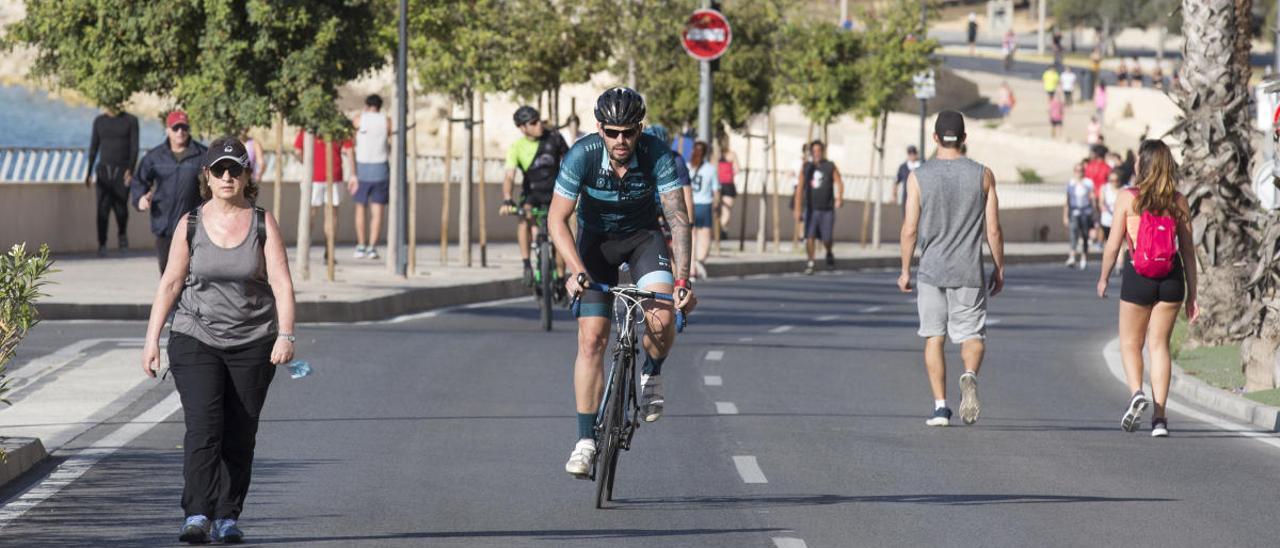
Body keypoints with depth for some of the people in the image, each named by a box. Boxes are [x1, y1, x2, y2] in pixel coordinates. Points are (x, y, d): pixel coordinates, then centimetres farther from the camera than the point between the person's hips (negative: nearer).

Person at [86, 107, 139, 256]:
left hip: (122, 170, -2)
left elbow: (134, 148, -3)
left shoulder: (130, 121, 2)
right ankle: (102, 245, -4)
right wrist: (89, 173, 6)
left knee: (121, 209, -7)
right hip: (104, 170, 2)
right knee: (103, 209, -7)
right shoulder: (99, 121, 9)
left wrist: (131, 170, -16)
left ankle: (122, 233, 23)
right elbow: (93, 148, 12)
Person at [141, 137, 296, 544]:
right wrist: (152, 339, 1)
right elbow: (170, 283, 5)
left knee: (240, 437, 5)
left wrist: (285, 336, -19)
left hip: (252, 343, 1)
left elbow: (282, 284, -7)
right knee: (203, 427, -15)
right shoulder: (190, 225, 2)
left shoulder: (263, 224, 0)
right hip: (196, 339, -1)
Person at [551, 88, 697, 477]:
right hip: (596, 240, 0)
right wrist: (576, 270, -38)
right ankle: (586, 440, -4)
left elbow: (679, 219, -28)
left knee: (662, 319, -26)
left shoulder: (657, 155, -26)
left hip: (643, 236, 0)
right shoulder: (582, 156, -26)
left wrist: (682, 280, -38)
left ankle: (652, 375, 7)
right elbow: (557, 219, -24)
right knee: (592, 339, -11)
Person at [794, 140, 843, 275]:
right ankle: (810, 263, 1)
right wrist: (798, 209, 4)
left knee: (827, 239, -1)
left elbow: (839, 183, -7)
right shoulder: (806, 168, 7)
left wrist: (839, 198, -26)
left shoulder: (830, 167, 2)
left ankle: (829, 253, 30)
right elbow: (800, 189, 9)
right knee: (809, 237, -9)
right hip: (811, 208, 1)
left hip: (827, 209, -1)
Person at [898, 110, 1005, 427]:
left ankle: (940, 406, 2)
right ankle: (970, 376, -24)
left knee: (934, 337, 8)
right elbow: (993, 229, -1)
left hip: (931, 270, 0)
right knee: (972, 335, 7)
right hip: (969, 271, 0)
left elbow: (910, 229, -3)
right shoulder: (982, 175, -1)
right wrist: (999, 269, 9)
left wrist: (905, 271, 7)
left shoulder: (918, 177, -2)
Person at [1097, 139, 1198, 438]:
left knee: (1130, 343, 13)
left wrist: (1103, 278, 12)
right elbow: (1188, 250, 4)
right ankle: (1159, 416, 2)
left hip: (1138, 276, -2)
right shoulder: (1178, 201, 3)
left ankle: (1136, 392, -14)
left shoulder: (1127, 198, -5)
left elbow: (1113, 245, -3)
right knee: (1159, 345, 9)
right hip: (1171, 278, 2)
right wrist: (1191, 295, 9)